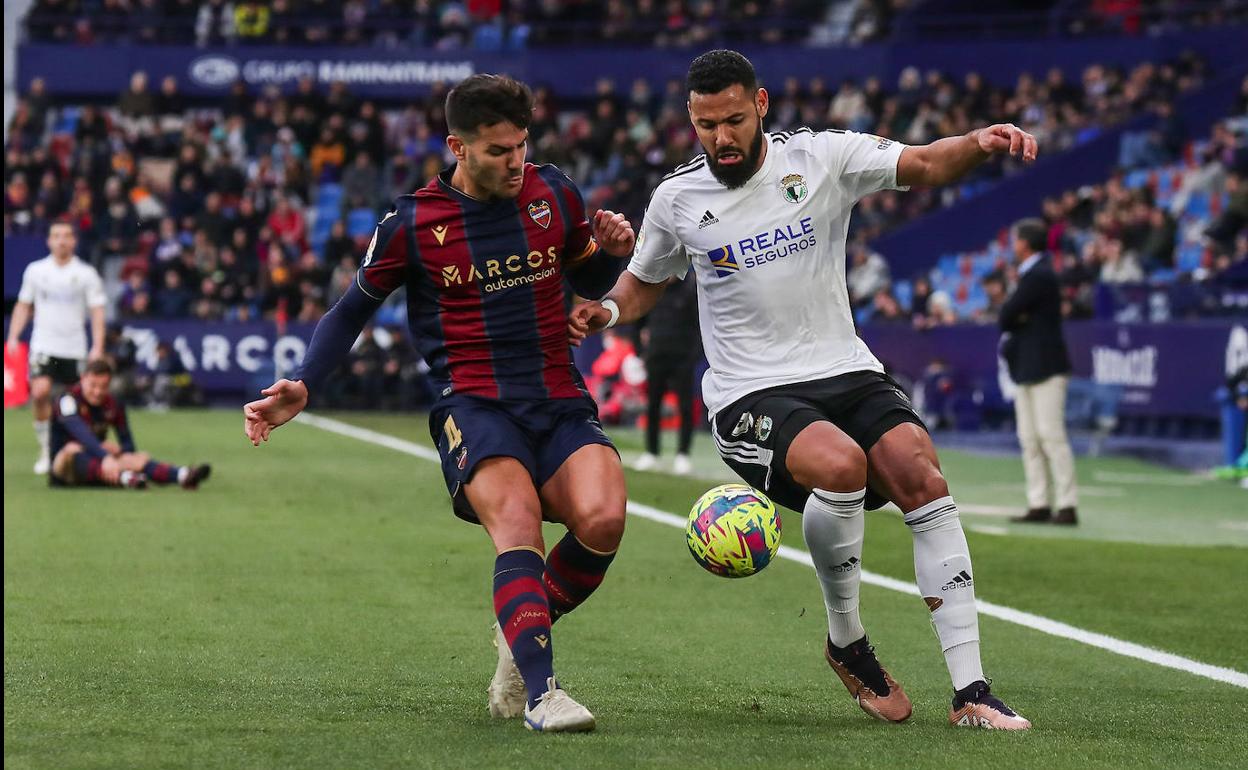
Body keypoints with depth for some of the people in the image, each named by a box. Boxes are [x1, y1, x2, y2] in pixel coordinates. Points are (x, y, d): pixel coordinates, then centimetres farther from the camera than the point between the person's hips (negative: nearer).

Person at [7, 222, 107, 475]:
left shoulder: (86, 273, 2)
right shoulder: (35, 271, 6)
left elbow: (97, 311, 2)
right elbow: (23, 306, 13)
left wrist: (98, 347, -8)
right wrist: (13, 337, 3)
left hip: (74, 349, 0)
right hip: (43, 346, 0)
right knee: (40, 392, -20)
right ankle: (45, 450, -10)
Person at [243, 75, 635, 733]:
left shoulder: (554, 194, 8)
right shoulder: (412, 223, 0)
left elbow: (591, 283, 24)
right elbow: (354, 309, 12)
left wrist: (613, 251, 0)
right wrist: (301, 389, -1)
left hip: (560, 401, 3)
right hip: (473, 403, -3)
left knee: (603, 519, -25)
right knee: (518, 523, -32)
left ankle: (523, 635, 2)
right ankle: (540, 691, -38)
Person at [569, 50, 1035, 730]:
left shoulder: (822, 157, 2)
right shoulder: (677, 198, 5)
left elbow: (922, 165, -6)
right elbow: (646, 281, 22)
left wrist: (981, 143, -27)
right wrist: (608, 310, 1)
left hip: (846, 371, 2)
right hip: (752, 397, -2)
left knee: (922, 480, -23)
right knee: (841, 466, -33)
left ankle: (970, 692, -19)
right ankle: (846, 643, -8)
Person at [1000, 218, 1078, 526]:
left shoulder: (1039, 276, -14)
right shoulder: (1030, 274, 17)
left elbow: (1008, 314, -18)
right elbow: (1009, 316, 17)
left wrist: (1008, 326, 2)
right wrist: (1008, 336, -2)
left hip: (1046, 368, -10)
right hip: (1027, 369, 10)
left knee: (1051, 436, -12)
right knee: (1029, 439, 8)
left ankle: (1067, 506, -12)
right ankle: (1038, 505, 9)